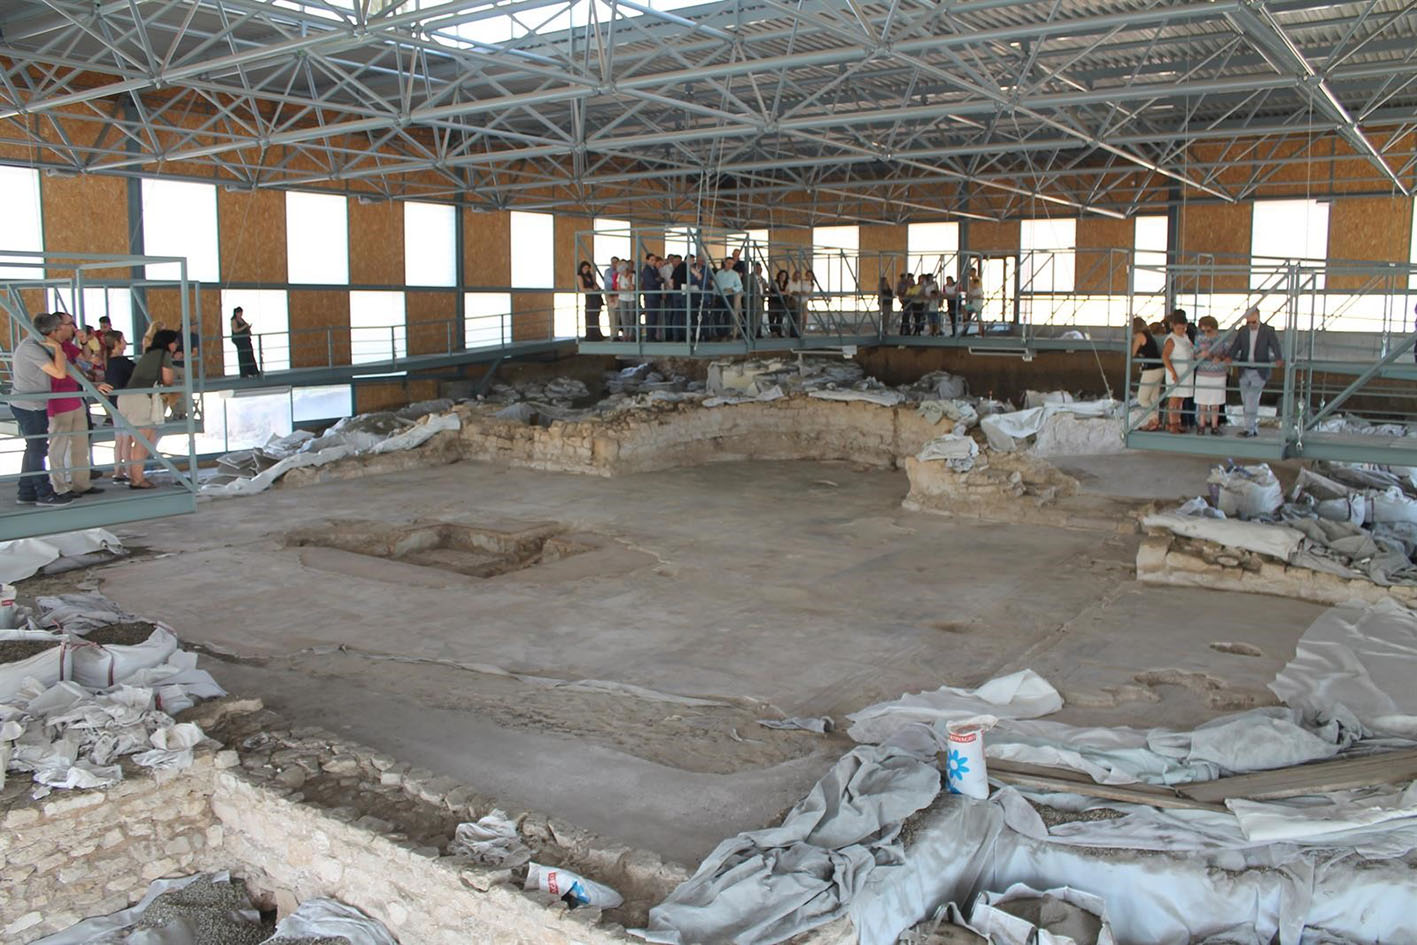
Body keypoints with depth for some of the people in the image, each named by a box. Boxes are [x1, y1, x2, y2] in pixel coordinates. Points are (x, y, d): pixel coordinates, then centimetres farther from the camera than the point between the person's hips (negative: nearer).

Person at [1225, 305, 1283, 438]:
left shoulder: (1268, 331, -3)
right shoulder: (1242, 331, 7)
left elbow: (1275, 346, -13)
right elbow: (1235, 346, -2)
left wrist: (1279, 359, -33)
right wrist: (1230, 357, -23)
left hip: (1259, 371, -4)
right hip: (1244, 371, 4)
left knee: (1252, 400, -15)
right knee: (1246, 401, 8)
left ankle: (1249, 429, -12)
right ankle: (1254, 428, 20)